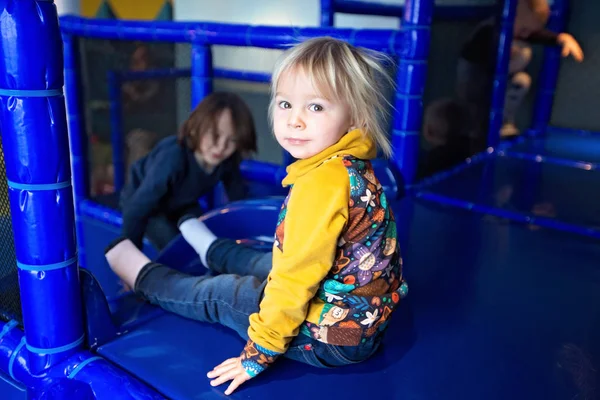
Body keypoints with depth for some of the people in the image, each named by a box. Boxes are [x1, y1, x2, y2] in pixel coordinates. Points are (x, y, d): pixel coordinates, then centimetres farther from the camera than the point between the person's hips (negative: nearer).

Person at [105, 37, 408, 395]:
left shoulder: (322, 181, -31)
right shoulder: (354, 166, -2)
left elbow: (296, 280, -27)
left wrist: (258, 354, -17)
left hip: (330, 338, -7)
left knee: (221, 294, 10)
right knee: (272, 263, 29)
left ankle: (143, 276, 35)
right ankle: (213, 252, 58)